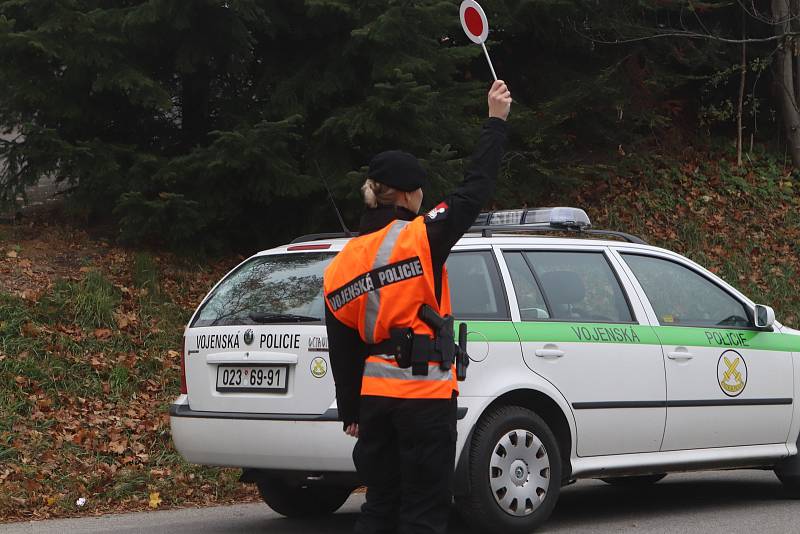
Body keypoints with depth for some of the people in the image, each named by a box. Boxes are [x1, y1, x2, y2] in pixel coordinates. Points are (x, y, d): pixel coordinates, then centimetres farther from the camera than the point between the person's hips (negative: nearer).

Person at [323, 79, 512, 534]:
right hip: (425, 392, -6)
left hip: (375, 394, 6)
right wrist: (496, 121, 7)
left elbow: (342, 349, 11)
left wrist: (351, 411, 19)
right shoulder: (420, 237, -9)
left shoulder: (342, 264, 8)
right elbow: (476, 190, -4)